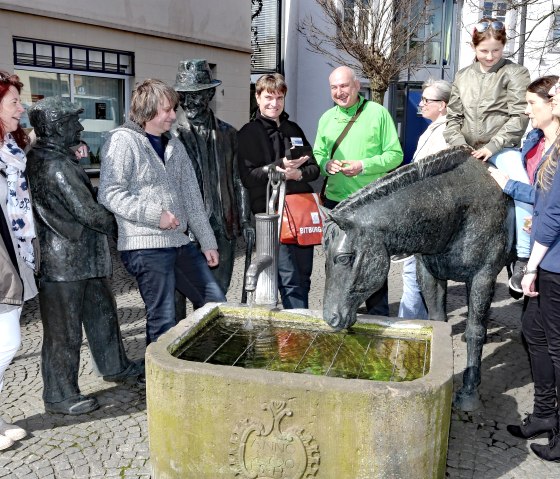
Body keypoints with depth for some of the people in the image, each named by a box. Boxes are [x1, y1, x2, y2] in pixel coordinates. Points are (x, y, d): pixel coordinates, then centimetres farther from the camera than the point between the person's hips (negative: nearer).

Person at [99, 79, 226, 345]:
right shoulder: (122, 141, -6)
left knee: (215, 304, 10)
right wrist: (155, 215, -19)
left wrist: (208, 242, 12)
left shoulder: (174, 146, 16)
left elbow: (192, 197, 15)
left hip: (180, 243, 8)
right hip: (145, 246, -7)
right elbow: (110, 194, -16)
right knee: (163, 322, -2)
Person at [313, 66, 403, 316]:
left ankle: (378, 318, 18)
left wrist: (363, 166, -18)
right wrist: (326, 165, -10)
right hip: (335, 201, 4)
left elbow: (395, 154, -5)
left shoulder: (377, 113, -2)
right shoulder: (326, 118, 11)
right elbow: (317, 154, 13)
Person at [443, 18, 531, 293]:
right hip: (467, 151, 5)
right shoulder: (463, 76, 14)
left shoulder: (515, 73, 2)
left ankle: (523, 259, -23)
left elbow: (519, 117, -7)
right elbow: (453, 117, 13)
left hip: (503, 149, -5)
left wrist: (492, 147, -15)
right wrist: (460, 146, -3)